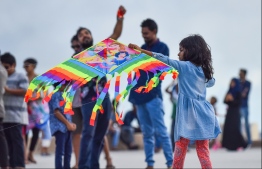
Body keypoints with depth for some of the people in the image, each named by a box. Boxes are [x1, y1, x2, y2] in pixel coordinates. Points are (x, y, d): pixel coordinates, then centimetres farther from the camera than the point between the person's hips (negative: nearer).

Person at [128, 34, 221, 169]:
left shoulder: (184, 66, -4)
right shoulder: (203, 69, 14)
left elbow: (164, 60, -11)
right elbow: (211, 82, 34)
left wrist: (141, 50, -12)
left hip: (188, 111, -6)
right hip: (201, 111, 6)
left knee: (181, 145, -4)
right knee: (202, 148, 5)